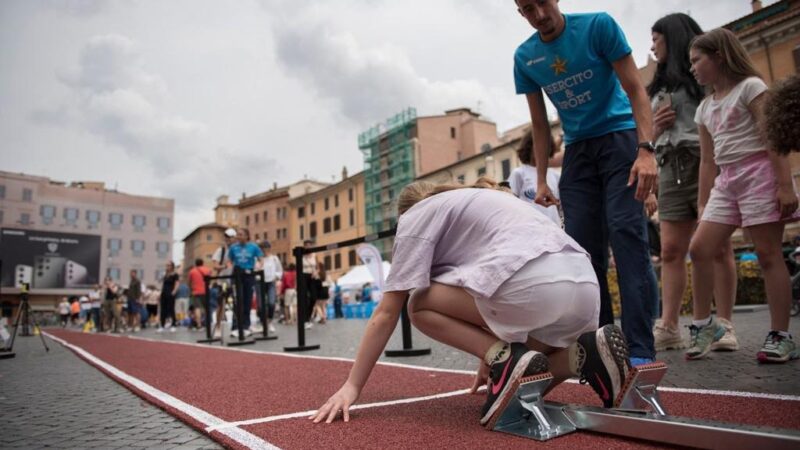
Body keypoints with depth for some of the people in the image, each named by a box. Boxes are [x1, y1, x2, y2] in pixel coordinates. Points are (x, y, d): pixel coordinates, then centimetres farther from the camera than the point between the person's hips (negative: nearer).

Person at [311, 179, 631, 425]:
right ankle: (587, 352, 3)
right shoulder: (478, 201, 37)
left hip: (531, 284, -9)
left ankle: (507, 361, -5)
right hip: (586, 291, 9)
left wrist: (352, 386, 14)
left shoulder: (416, 214, 14)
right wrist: (489, 358, 47)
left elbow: (387, 312, 8)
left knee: (420, 305, 12)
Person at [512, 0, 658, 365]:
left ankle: (641, 351, -13)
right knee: (582, 249, -1)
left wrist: (646, 150, -21)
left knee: (627, 235, -17)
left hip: (620, 138, -4)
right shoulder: (525, 57, 5)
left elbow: (635, 90, -8)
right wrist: (541, 180, 5)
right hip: (577, 150, 4)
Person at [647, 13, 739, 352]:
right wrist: (655, 127, 5)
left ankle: (724, 325, -2)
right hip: (671, 169, 6)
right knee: (670, 250, -3)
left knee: (716, 246, -6)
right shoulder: (660, 87, 26)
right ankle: (668, 327, -4)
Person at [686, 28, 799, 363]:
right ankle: (703, 323, 8)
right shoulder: (705, 107, 17)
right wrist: (702, 205, 13)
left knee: (768, 254, -5)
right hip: (726, 181, 6)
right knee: (699, 248, -3)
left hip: (759, 173, -6)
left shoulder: (750, 86, -2)